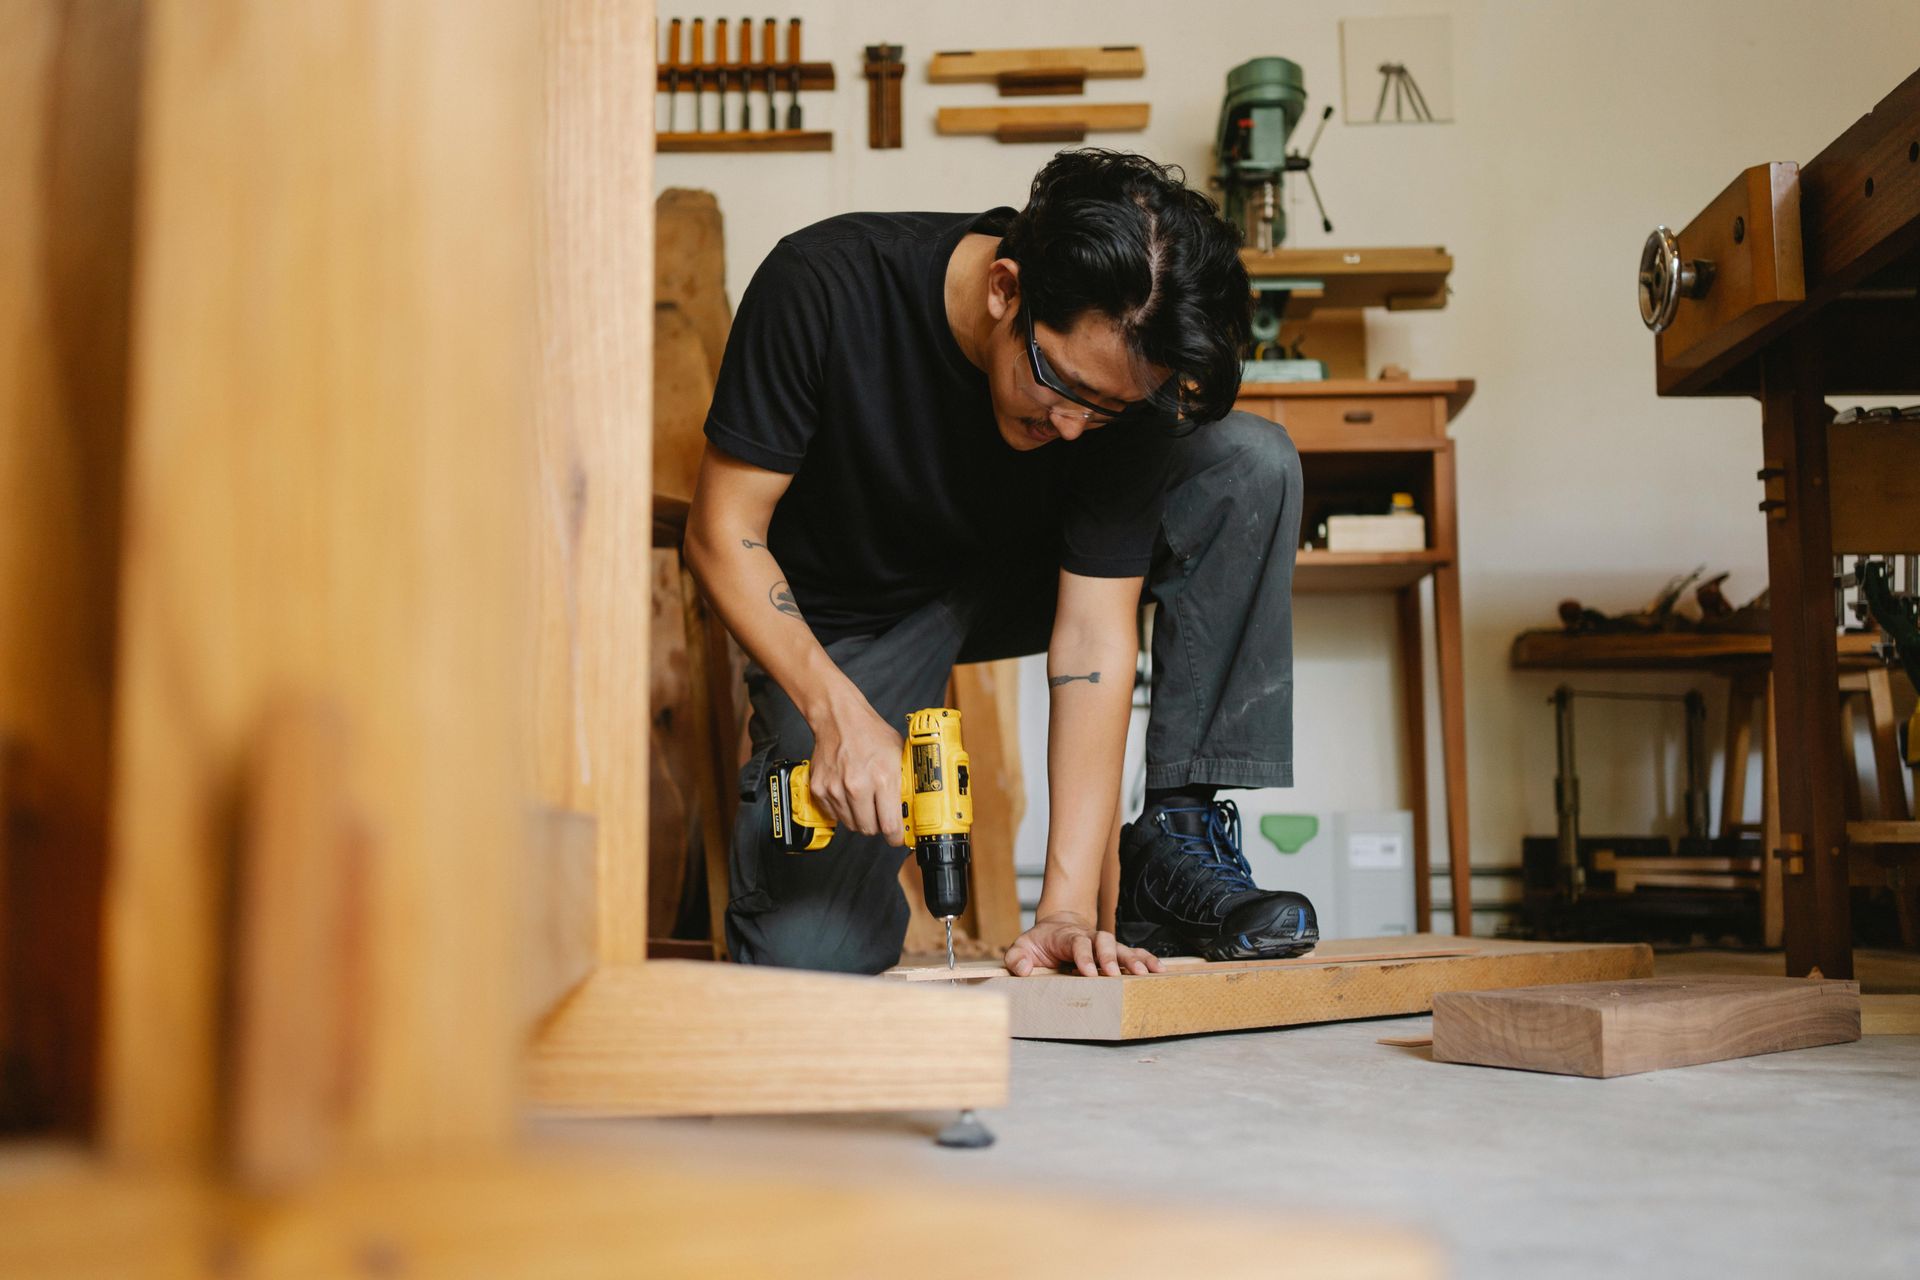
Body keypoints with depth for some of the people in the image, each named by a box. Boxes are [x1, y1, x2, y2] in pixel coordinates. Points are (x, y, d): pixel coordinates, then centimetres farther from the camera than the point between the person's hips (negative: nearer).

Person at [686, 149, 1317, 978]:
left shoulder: (1124, 377, -24)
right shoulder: (824, 288, -29)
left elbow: (1094, 634, -24)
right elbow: (724, 531, -21)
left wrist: (1067, 908, -30)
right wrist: (838, 711, -35)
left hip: (1025, 576, 2)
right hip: (847, 621, -2)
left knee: (1254, 462, -23)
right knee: (806, 958, -19)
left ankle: (1178, 848, -17)